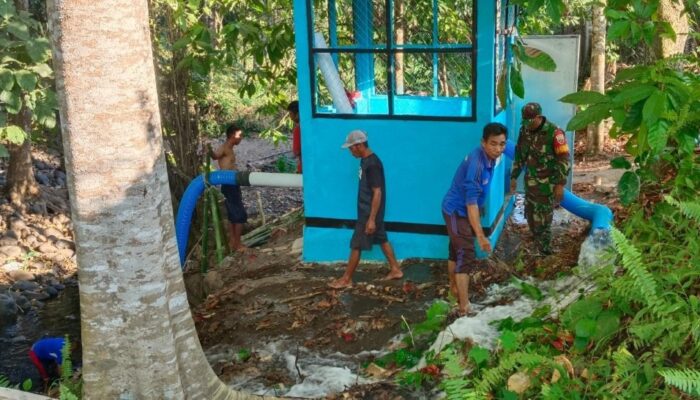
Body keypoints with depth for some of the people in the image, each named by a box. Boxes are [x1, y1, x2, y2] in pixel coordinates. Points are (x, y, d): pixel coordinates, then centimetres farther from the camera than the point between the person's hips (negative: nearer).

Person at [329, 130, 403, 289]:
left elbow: (377, 193, -25)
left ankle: (346, 279, 9)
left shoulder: (372, 164, -25)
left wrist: (371, 219, -25)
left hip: (369, 212, -10)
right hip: (368, 210, 10)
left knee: (356, 245, -1)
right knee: (382, 239, 18)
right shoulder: (366, 160, 6)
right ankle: (396, 270, 29)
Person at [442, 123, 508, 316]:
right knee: (466, 256, -9)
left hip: (459, 210, 9)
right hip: (457, 211, -9)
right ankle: (464, 308, -6)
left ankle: (453, 288, 44)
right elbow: (471, 202, -34)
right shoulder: (476, 163, -33)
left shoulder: (489, 158, -3)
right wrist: (480, 235, -34)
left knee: (457, 250, 25)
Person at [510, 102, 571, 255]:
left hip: (547, 184, -7)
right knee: (530, 215, 15)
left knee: (543, 219, -3)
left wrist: (560, 184, -20)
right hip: (530, 182, 7)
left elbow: (564, 160, -17)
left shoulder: (554, 132, -18)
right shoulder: (524, 130, 2)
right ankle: (537, 245, 34)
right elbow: (519, 154, 14)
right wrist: (514, 176, 14)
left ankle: (545, 252, 10)